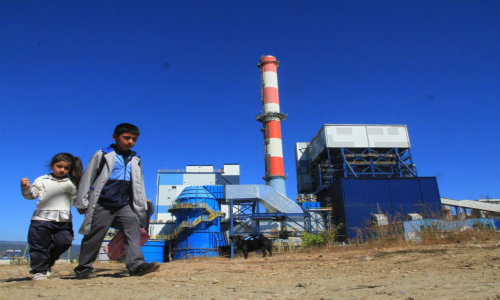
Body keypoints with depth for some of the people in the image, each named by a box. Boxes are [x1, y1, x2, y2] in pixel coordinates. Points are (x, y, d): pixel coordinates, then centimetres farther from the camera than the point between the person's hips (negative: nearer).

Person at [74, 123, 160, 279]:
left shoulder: (135, 160, 14)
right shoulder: (102, 155, 1)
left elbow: (138, 184, 17)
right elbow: (87, 179, 2)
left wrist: (141, 206, 14)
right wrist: (82, 202, 0)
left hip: (125, 205, 4)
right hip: (102, 205, -3)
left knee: (133, 230, -12)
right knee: (94, 236, 4)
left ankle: (136, 264, -18)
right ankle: (83, 268, 19)